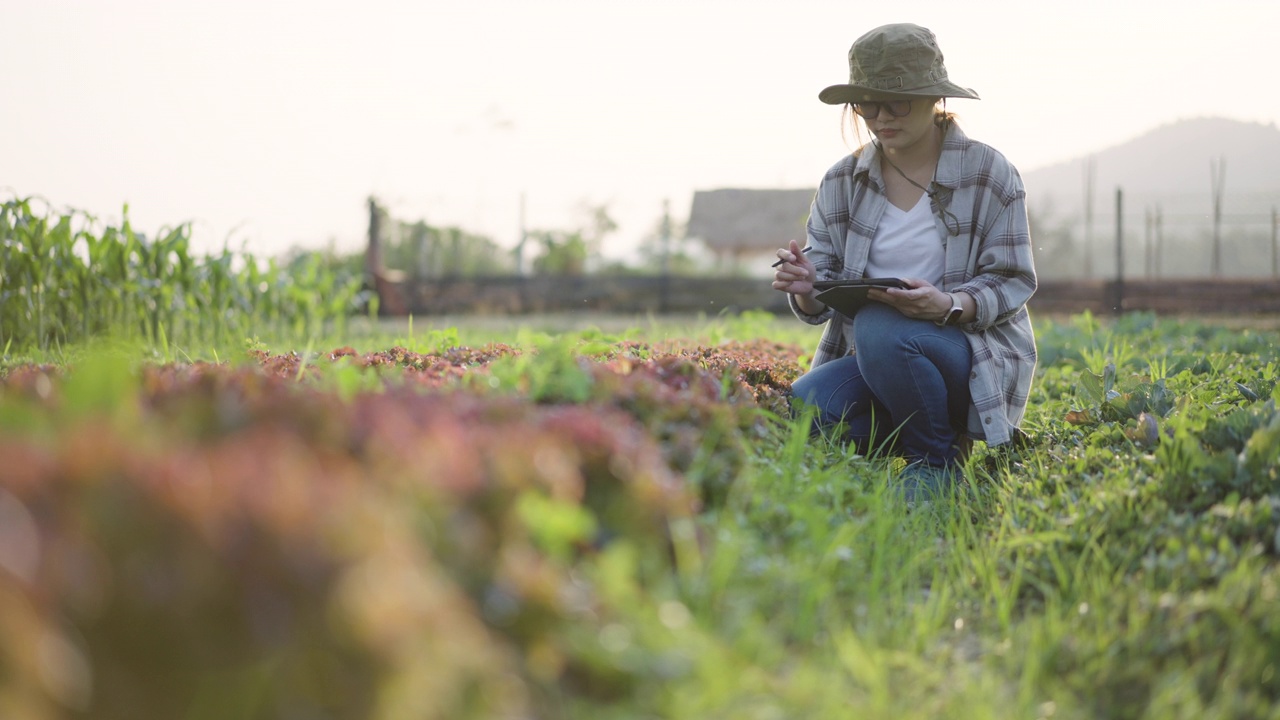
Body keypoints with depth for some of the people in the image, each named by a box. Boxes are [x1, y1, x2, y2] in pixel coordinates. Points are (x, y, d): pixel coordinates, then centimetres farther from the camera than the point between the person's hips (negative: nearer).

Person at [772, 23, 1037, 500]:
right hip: (869, 362, 3)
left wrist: (948, 306, -26)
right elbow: (820, 304, 5)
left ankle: (939, 458, -12)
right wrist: (806, 290, -21)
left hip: (975, 355, -3)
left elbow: (1013, 283, -4)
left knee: (879, 330, -36)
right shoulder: (842, 183, 7)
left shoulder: (988, 174, -2)